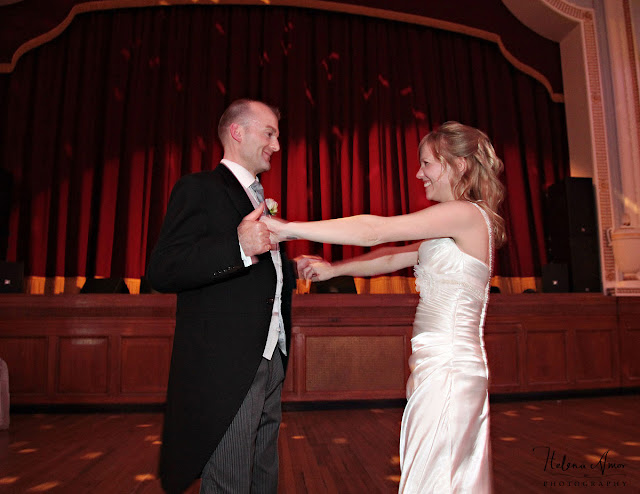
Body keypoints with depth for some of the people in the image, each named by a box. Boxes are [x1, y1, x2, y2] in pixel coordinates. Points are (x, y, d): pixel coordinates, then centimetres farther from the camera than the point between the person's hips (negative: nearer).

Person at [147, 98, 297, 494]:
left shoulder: (261, 200, 20)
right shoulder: (200, 188, -7)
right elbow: (162, 272, -20)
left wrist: (291, 268, 13)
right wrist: (239, 247, -30)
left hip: (270, 364, 9)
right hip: (225, 369, -9)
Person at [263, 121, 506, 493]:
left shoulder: (468, 214, -13)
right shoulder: (450, 230, 16)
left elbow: (374, 231, -19)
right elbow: (392, 258, 17)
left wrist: (289, 228, -17)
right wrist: (333, 269, 10)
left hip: (449, 369, -9)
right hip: (442, 368, 9)